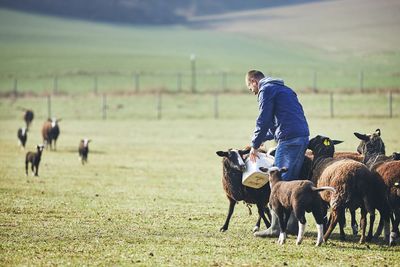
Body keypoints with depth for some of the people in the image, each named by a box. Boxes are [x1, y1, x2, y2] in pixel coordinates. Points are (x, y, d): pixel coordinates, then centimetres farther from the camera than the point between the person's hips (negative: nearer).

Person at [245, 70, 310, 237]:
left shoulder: (266, 90, -1)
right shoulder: (283, 89, 28)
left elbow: (264, 120, -8)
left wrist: (255, 145, 1)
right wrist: (263, 138, 32)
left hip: (289, 139, -9)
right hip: (303, 137, 9)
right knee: (292, 181, 14)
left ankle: (276, 228, -11)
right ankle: (293, 224, 15)